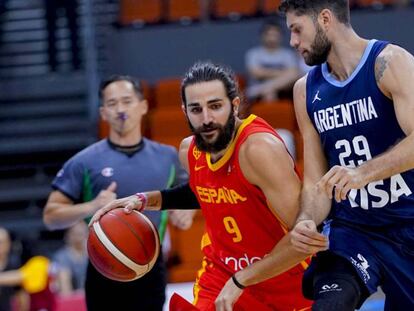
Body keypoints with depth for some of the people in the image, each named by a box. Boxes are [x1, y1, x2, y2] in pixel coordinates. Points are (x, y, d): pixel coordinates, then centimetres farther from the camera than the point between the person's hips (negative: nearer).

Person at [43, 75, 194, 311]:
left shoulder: (166, 157, 7)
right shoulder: (84, 162, -3)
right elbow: (51, 216, -2)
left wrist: (186, 209, 0)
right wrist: (91, 207, -20)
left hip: (150, 272, 2)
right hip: (105, 273, -2)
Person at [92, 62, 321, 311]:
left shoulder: (258, 147, -27)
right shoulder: (190, 151, -4)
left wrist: (240, 281, -24)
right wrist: (146, 200, 8)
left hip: (287, 289, -5)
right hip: (221, 278, 5)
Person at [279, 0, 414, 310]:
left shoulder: (389, 62, -11)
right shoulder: (306, 90, 7)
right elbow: (315, 181, 7)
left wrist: (363, 173, -40)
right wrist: (307, 221, -14)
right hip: (351, 229, 3)